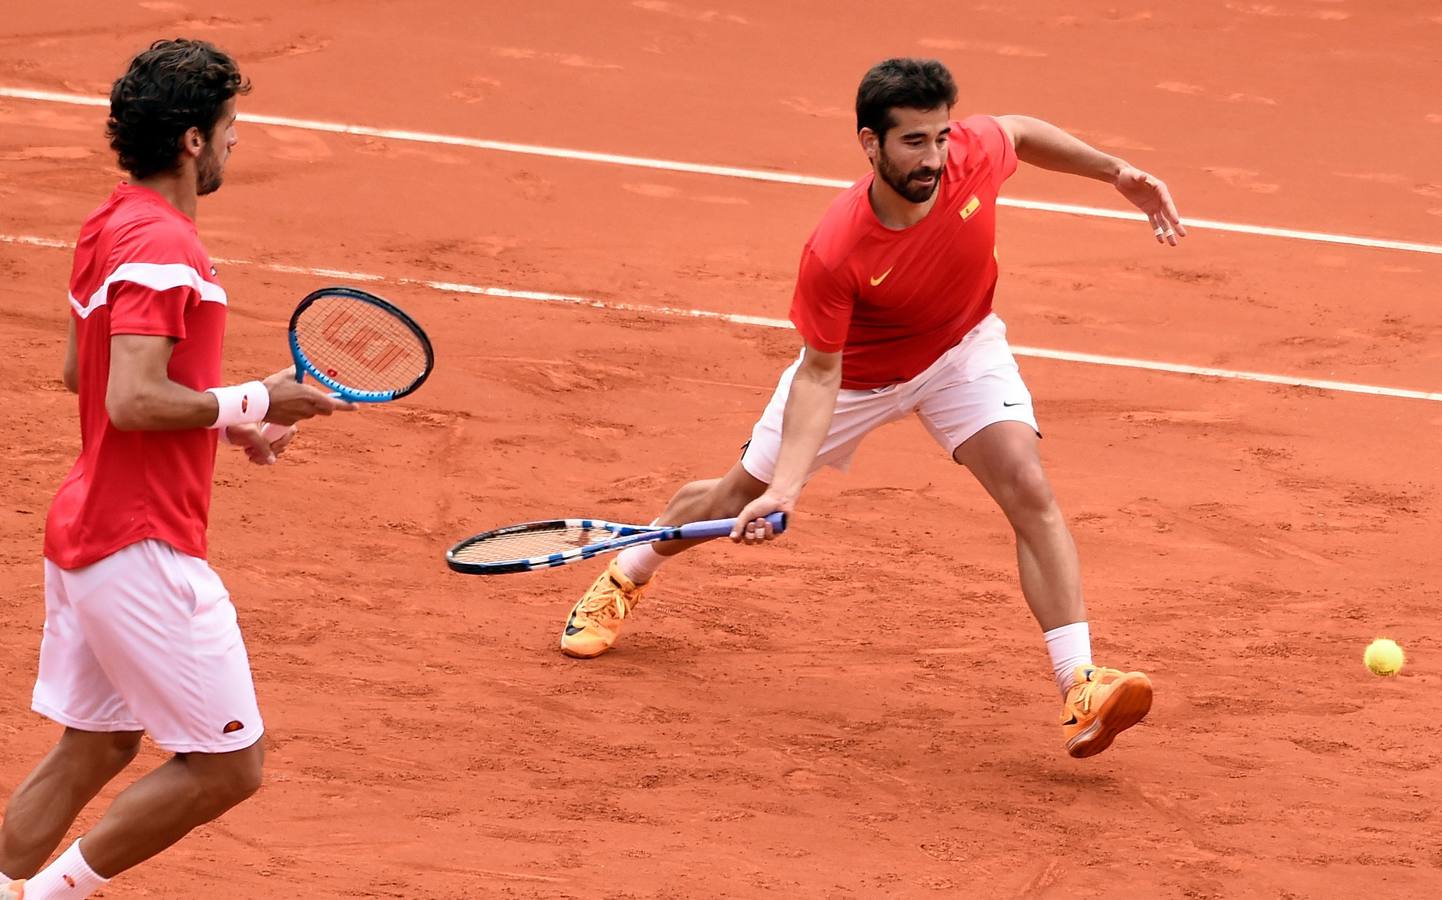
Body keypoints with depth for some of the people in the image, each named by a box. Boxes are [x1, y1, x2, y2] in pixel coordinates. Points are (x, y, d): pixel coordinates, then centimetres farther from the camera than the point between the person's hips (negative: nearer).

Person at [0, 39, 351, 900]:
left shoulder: (110, 228, 11)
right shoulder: (163, 247, -20)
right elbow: (131, 401, -27)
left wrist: (227, 419, 17)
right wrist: (254, 401, -15)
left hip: (87, 532, 10)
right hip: (143, 549, -10)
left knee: (93, 749, 16)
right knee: (228, 764, -2)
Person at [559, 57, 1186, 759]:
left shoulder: (974, 153, -30)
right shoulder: (833, 253, -39)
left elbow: (1023, 133, -3)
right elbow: (820, 373, -29)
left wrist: (1118, 172, 0)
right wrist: (785, 487, -38)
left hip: (962, 348, 2)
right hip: (856, 374, -2)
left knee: (1029, 489, -22)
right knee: (739, 496, 16)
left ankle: (1080, 689, -24)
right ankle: (625, 577, 47)